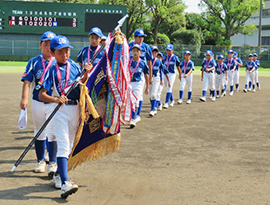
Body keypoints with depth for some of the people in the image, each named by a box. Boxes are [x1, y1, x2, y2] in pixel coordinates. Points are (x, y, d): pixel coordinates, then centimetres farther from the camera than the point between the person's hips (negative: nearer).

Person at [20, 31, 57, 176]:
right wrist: (24, 98, -18)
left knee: (52, 133, -8)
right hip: (37, 102, 2)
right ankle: (40, 161, 28)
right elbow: (27, 81, -3)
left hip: (54, 103, -2)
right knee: (39, 133, 13)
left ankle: (52, 163, -3)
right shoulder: (34, 62, 4)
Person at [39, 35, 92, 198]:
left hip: (75, 108, 4)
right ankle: (65, 183, -18)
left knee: (69, 144, 13)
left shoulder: (75, 66, 7)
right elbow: (41, 95, -6)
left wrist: (87, 72, -3)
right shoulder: (52, 71, -2)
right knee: (63, 145, -12)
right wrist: (55, 99, -23)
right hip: (60, 110, -4)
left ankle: (59, 174, 30)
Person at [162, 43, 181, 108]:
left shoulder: (175, 57, -4)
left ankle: (166, 103, -17)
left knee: (169, 88, -12)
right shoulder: (164, 57, 8)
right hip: (165, 74, 5)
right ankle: (172, 100, 32)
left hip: (172, 74, -5)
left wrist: (180, 75, 11)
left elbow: (178, 67, 4)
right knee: (168, 89, 13)